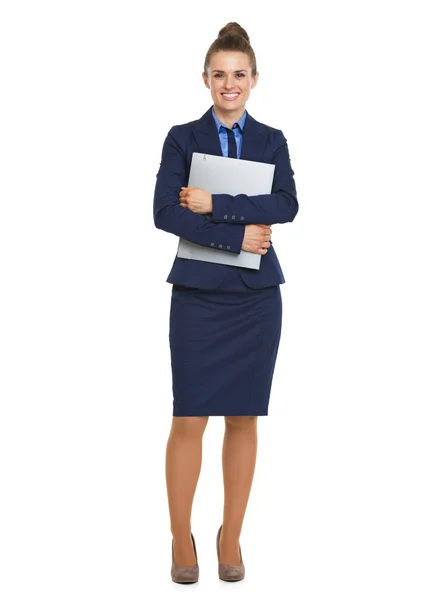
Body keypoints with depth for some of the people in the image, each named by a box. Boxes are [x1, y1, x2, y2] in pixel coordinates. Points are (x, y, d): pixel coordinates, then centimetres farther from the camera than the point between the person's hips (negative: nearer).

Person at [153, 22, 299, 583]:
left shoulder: (272, 141, 8)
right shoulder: (182, 138, 3)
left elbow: (287, 205, -9)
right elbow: (165, 211, -9)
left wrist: (215, 204, -16)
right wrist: (237, 234, -15)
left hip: (256, 294, 2)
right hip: (198, 292, -2)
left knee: (244, 419, 6)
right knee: (189, 420, -3)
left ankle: (231, 537, 17)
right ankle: (181, 539, 10)